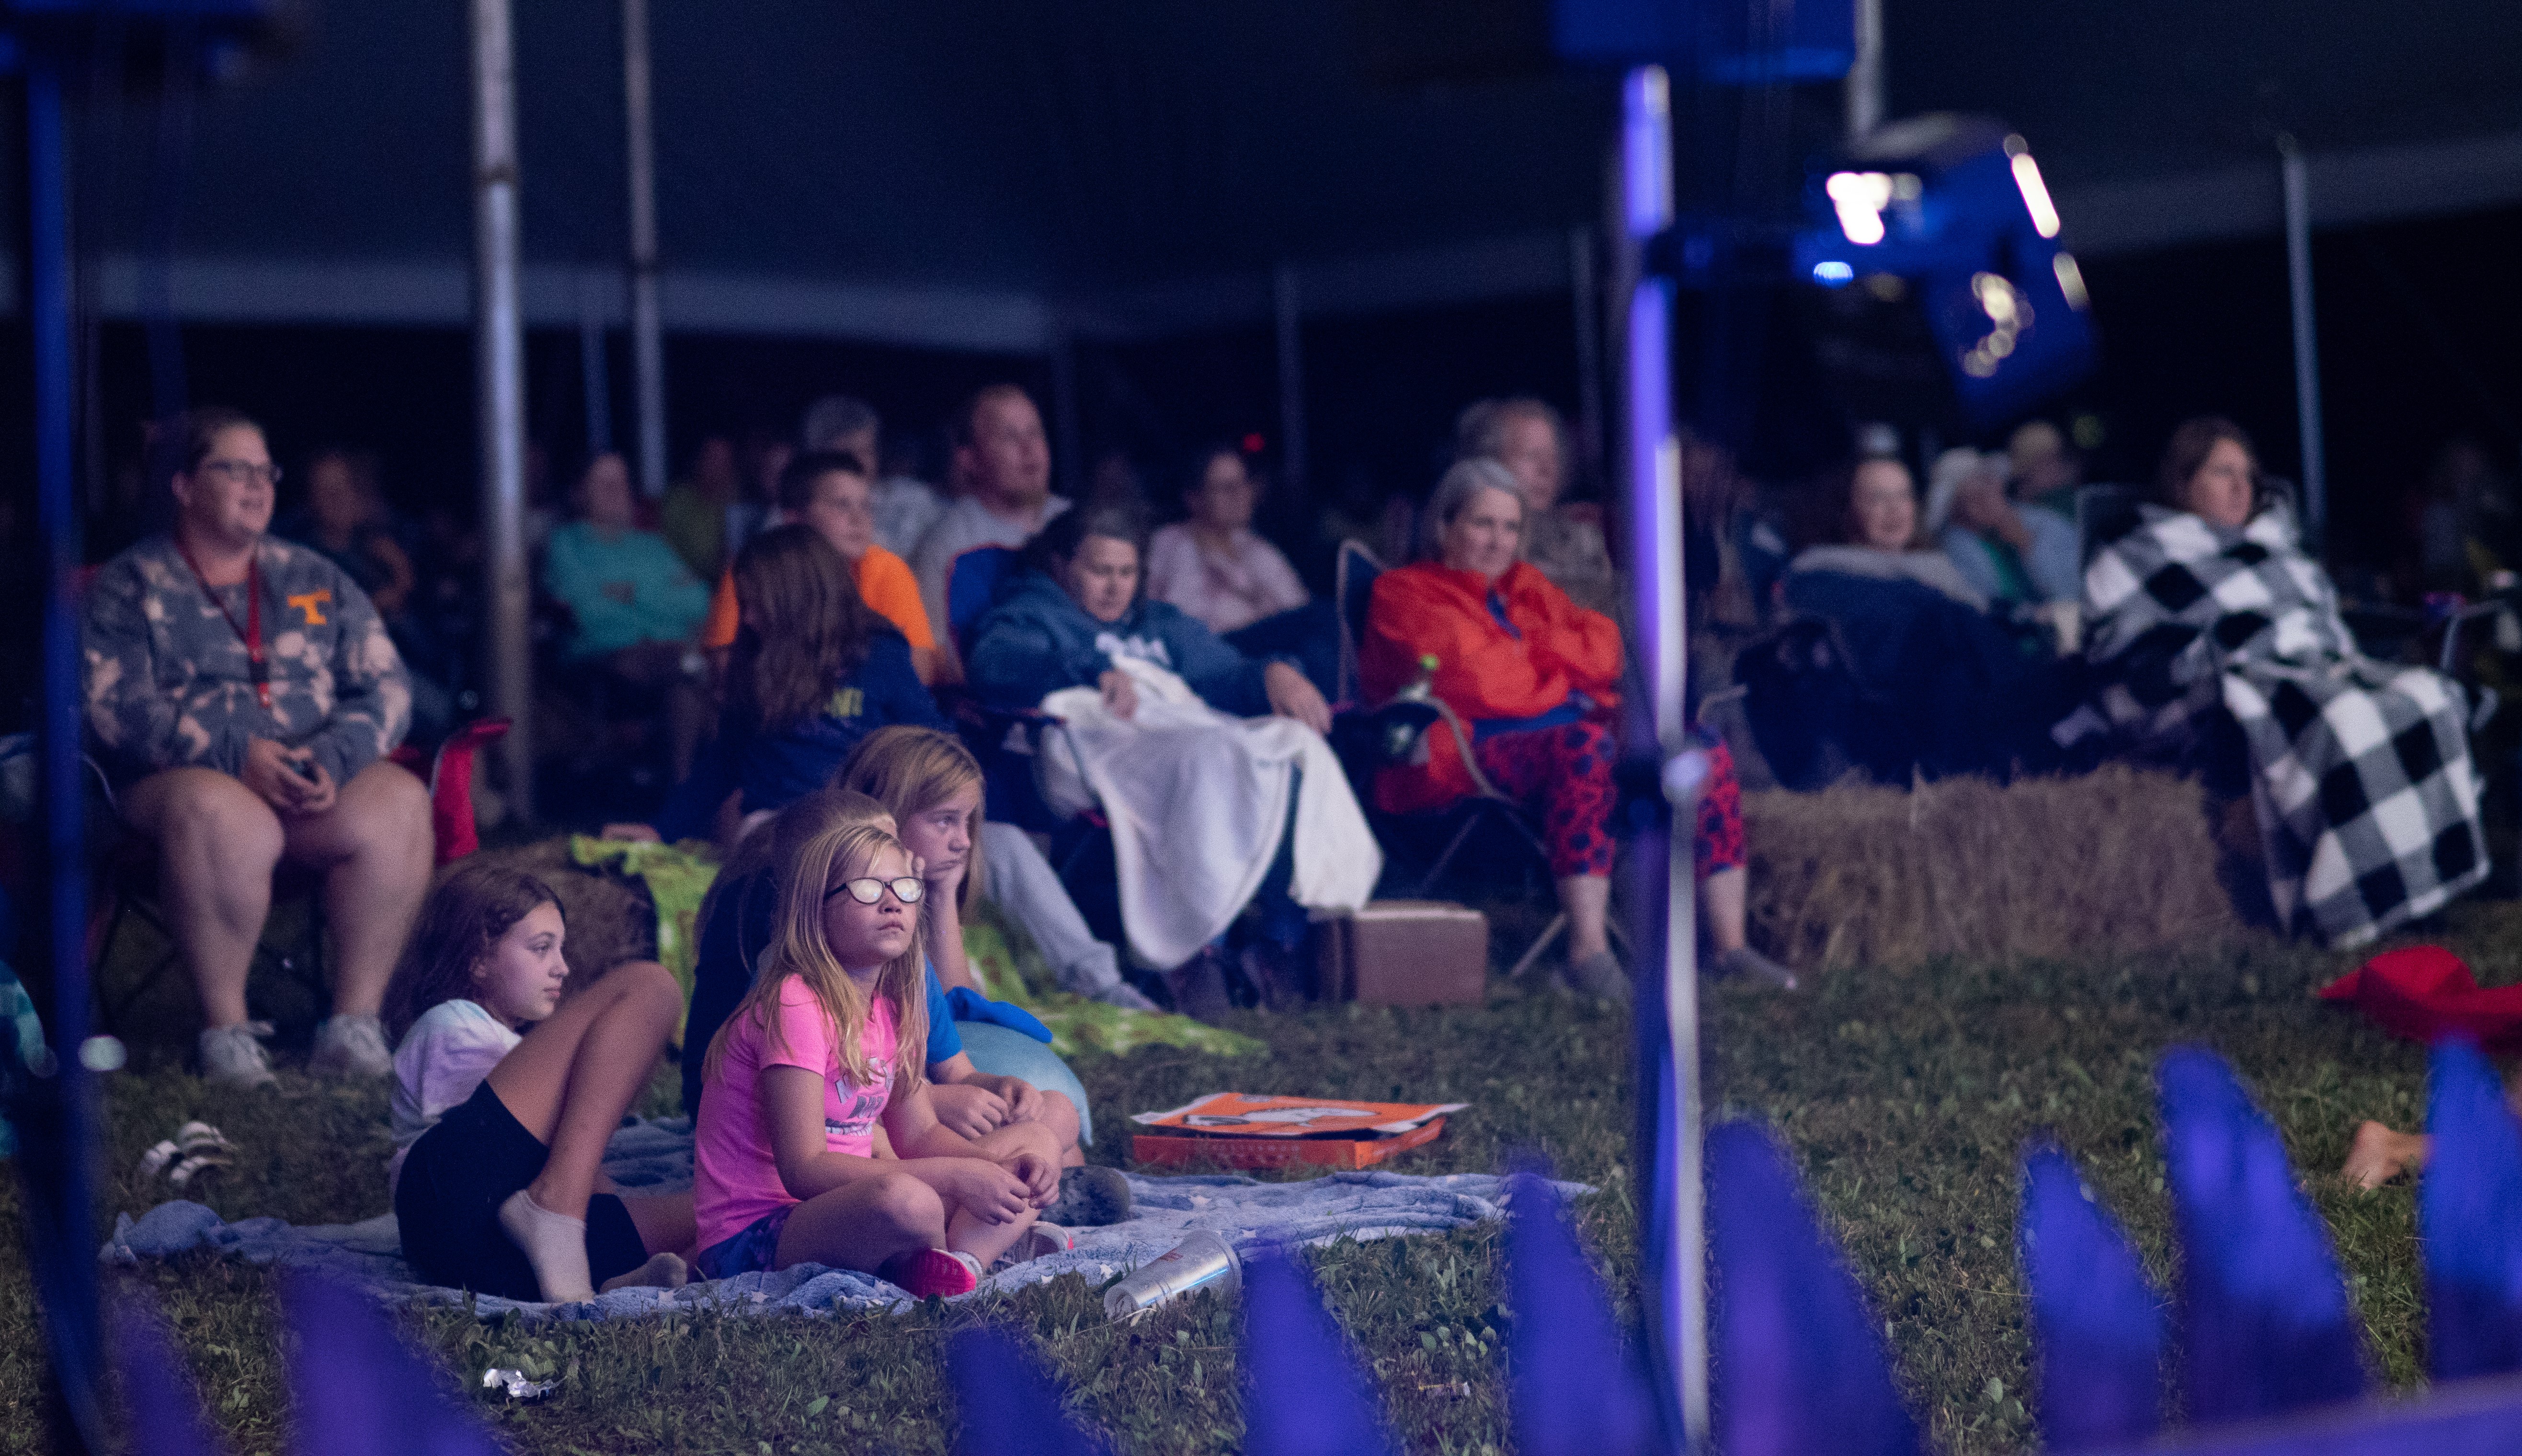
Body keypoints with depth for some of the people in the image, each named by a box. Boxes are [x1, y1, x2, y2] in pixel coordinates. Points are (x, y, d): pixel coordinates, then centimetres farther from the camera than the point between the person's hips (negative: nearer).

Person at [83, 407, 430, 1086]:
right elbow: (118, 710, -7)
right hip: (181, 779, -3)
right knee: (227, 819, -39)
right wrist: (238, 756, -20)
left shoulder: (316, 580, 18)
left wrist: (332, 761, -13)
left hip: (320, 778, 3)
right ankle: (225, 1025, -25)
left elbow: (385, 688, 9)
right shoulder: (128, 588, 7)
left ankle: (355, 1019, -23)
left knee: (399, 802, -29)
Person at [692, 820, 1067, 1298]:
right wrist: (955, 1177, -28)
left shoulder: (890, 1008, 9)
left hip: (842, 1210, 9)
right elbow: (802, 1168, -25)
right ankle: (987, 1243, -5)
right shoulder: (795, 1006, -18)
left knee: (1034, 1141, 8)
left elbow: (918, 1133, 17)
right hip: (755, 1238, -9)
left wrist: (1007, 1163, -5)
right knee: (906, 1201, -39)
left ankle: (963, 1259, -18)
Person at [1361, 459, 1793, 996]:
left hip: (1571, 734, 8)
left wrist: (1522, 649, -5)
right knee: (1584, 745, -39)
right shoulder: (1404, 593, 6)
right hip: (1471, 750, -8)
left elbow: (1603, 649, 12)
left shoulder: (1527, 584, 27)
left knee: (1705, 751, -13)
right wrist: (1555, 663, 5)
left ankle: (1731, 946, -19)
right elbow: (1478, 680, -10)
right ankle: (1588, 949, -45)